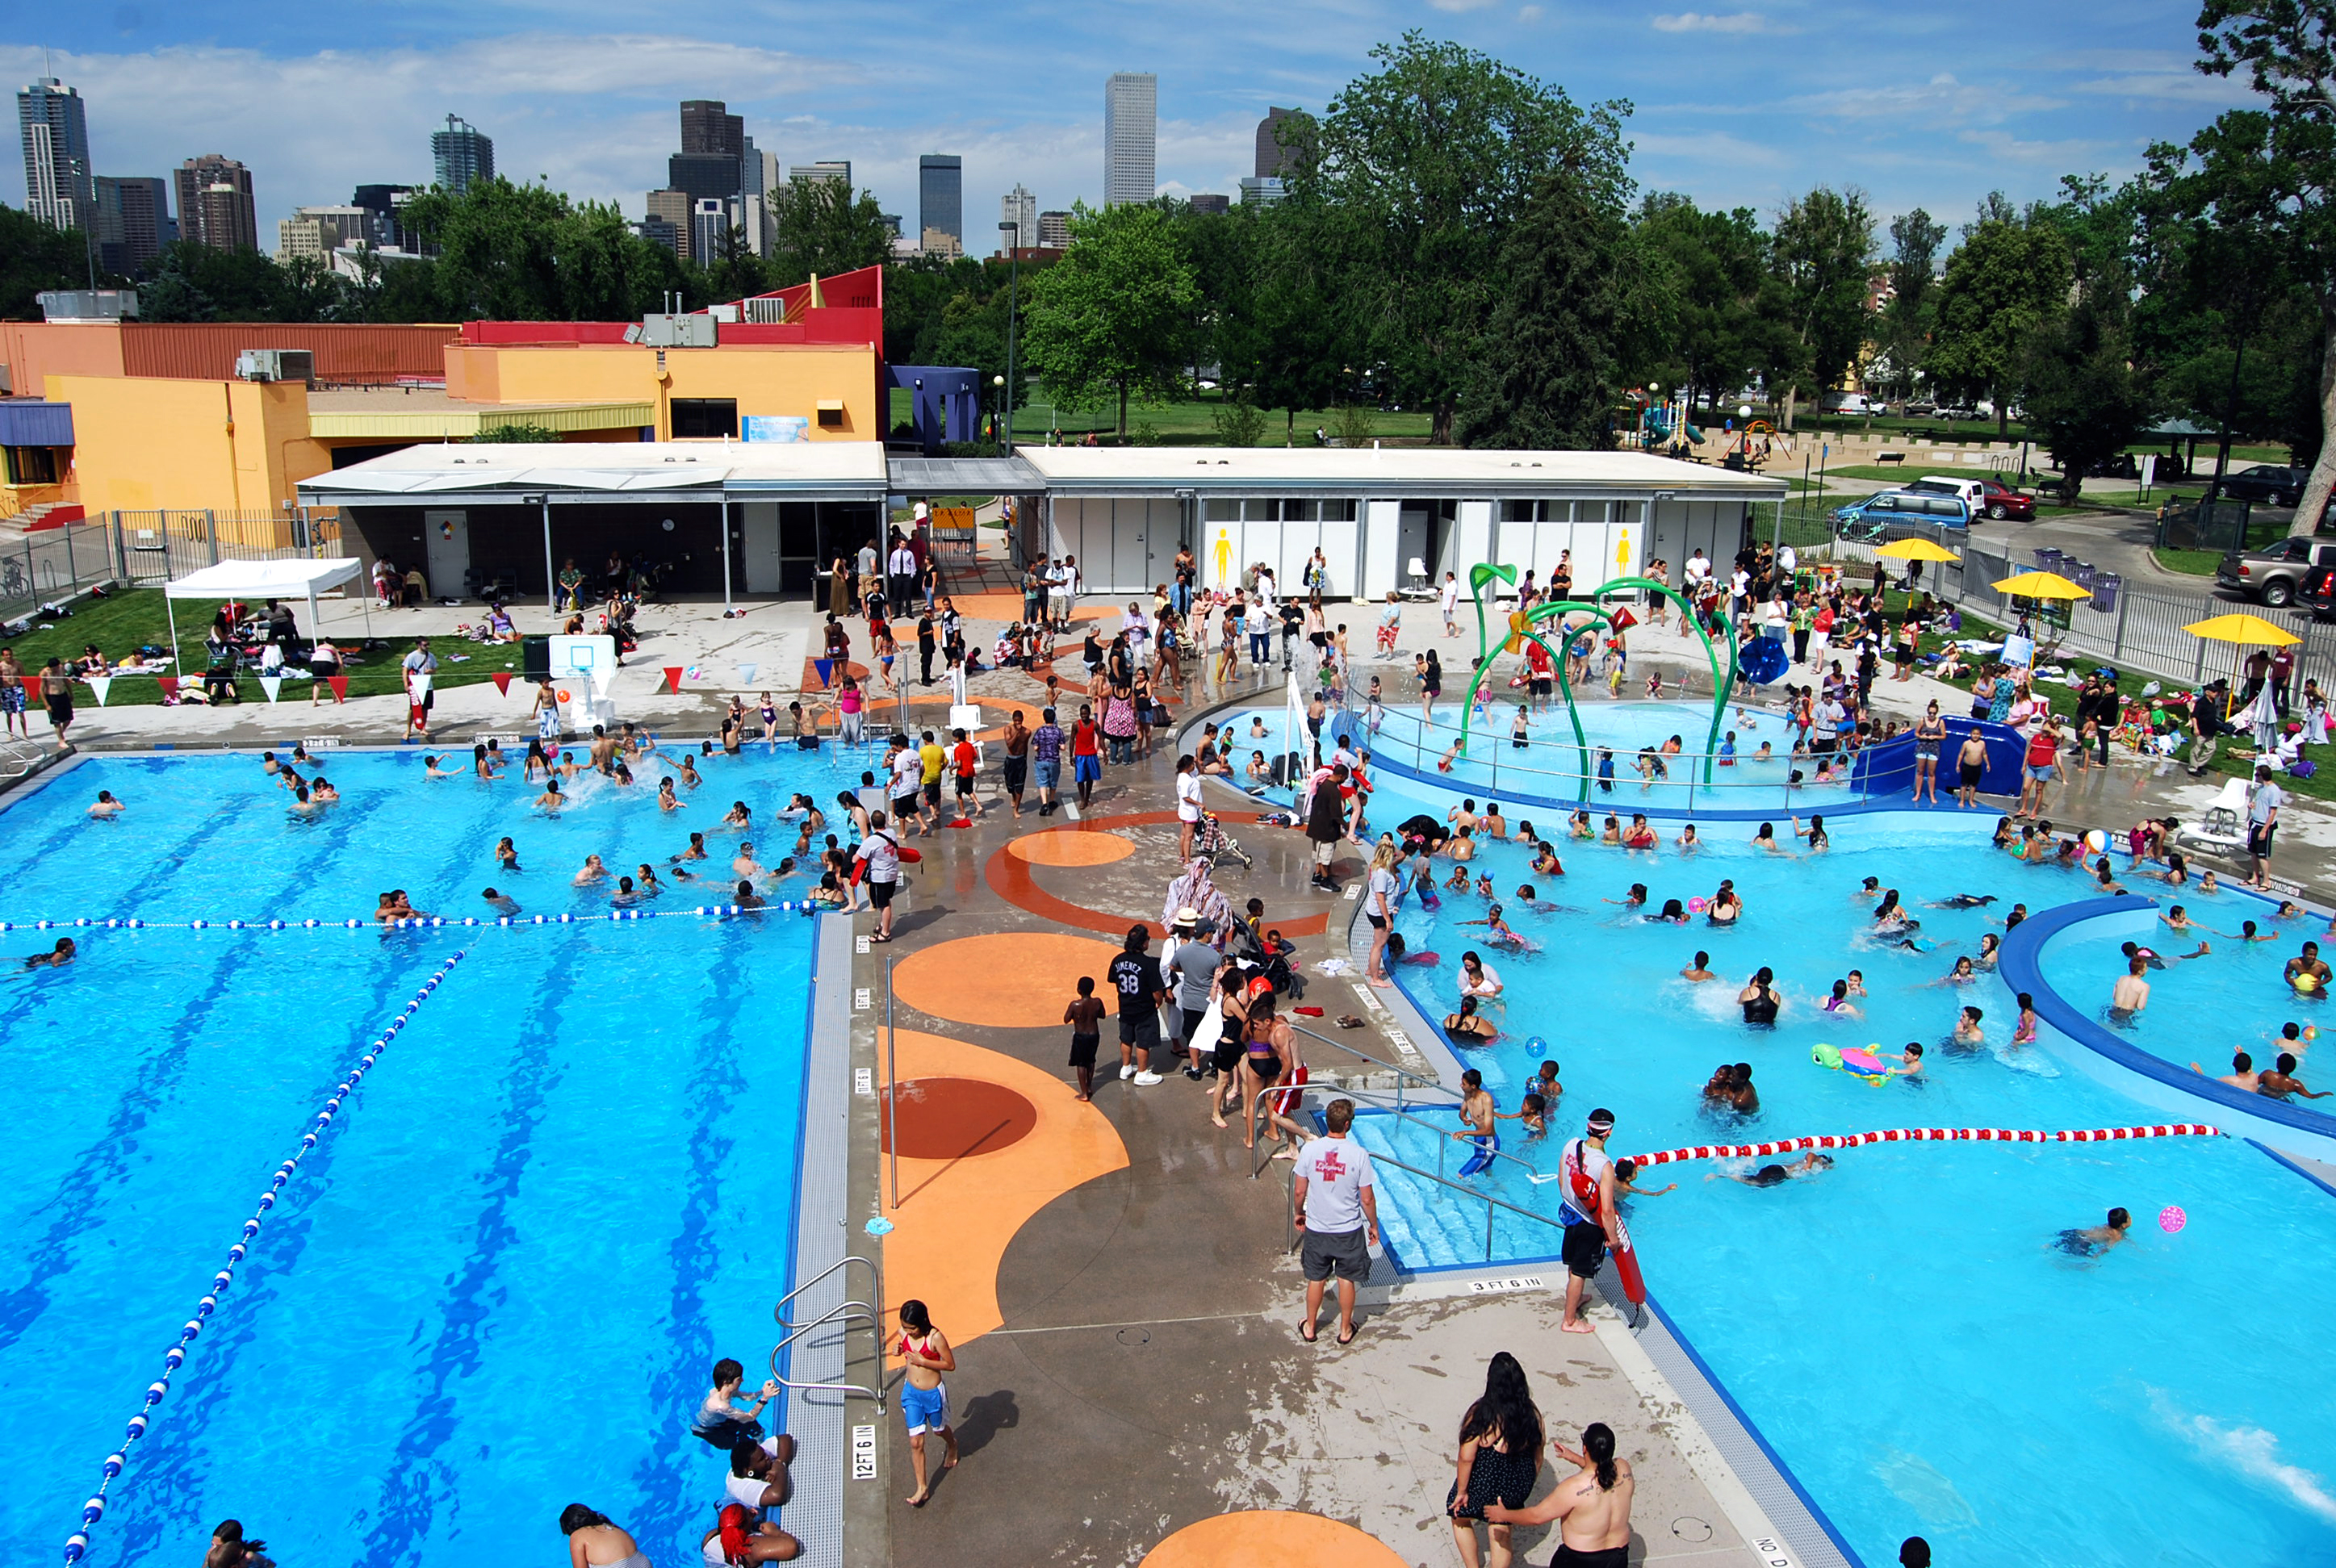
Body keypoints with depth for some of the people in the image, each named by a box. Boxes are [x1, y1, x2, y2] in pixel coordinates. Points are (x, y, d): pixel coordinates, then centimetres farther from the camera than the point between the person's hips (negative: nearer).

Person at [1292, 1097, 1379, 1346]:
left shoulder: (1309, 1150, -15)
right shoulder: (1358, 1155, -19)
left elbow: (1299, 1191, -6)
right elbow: (1367, 1199, -12)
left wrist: (1299, 1213, 14)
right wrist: (1373, 1225, 5)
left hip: (1316, 1229, 1)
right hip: (1349, 1230, -1)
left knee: (1316, 1279, 19)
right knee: (1346, 1279, 18)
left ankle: (1309, 1328, 35)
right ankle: (1345, 1330, 32)